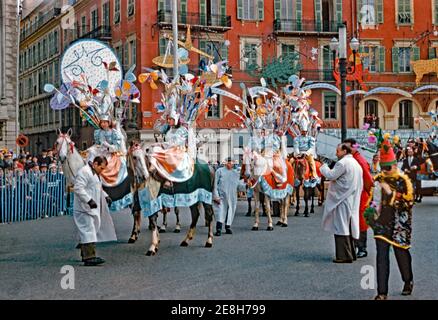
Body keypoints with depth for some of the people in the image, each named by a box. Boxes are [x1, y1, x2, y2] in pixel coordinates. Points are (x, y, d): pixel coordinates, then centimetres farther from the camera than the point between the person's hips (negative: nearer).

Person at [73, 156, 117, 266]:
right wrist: (89, 200, -29)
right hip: (84, 209, -10)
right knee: (88, 232, -13)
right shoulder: (84, 172, -14)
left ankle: (86, 255, 21)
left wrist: (106, 196, 18)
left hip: (92, 209, 10)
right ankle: (89, 257, -15)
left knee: (89, 232, 14)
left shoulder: (95, 173, 20)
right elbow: (78, 189, -23)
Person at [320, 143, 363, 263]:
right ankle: (351, 253, 19)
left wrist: (323, 167, 0)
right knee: (348, 227, 15)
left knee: (341, 227, -6)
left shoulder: (343, 163, -14)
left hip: (342, 200, -9)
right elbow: (360, 184, 20)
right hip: (353, 202, 9)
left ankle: (344, 255, -7)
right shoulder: (356, 164, 17)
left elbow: (331, 175, -18)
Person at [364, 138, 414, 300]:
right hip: (383, 223, 2)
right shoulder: (378, 181, 4)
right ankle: (382, 292, 1)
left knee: (401, 253, 9)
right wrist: (372, 213, -4)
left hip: (400, 224, -2)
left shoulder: (404, 181, -5)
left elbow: (408, 202, -15)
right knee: (381, 255, -3)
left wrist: (391, 192, -21)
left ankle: (408, 282, 37)